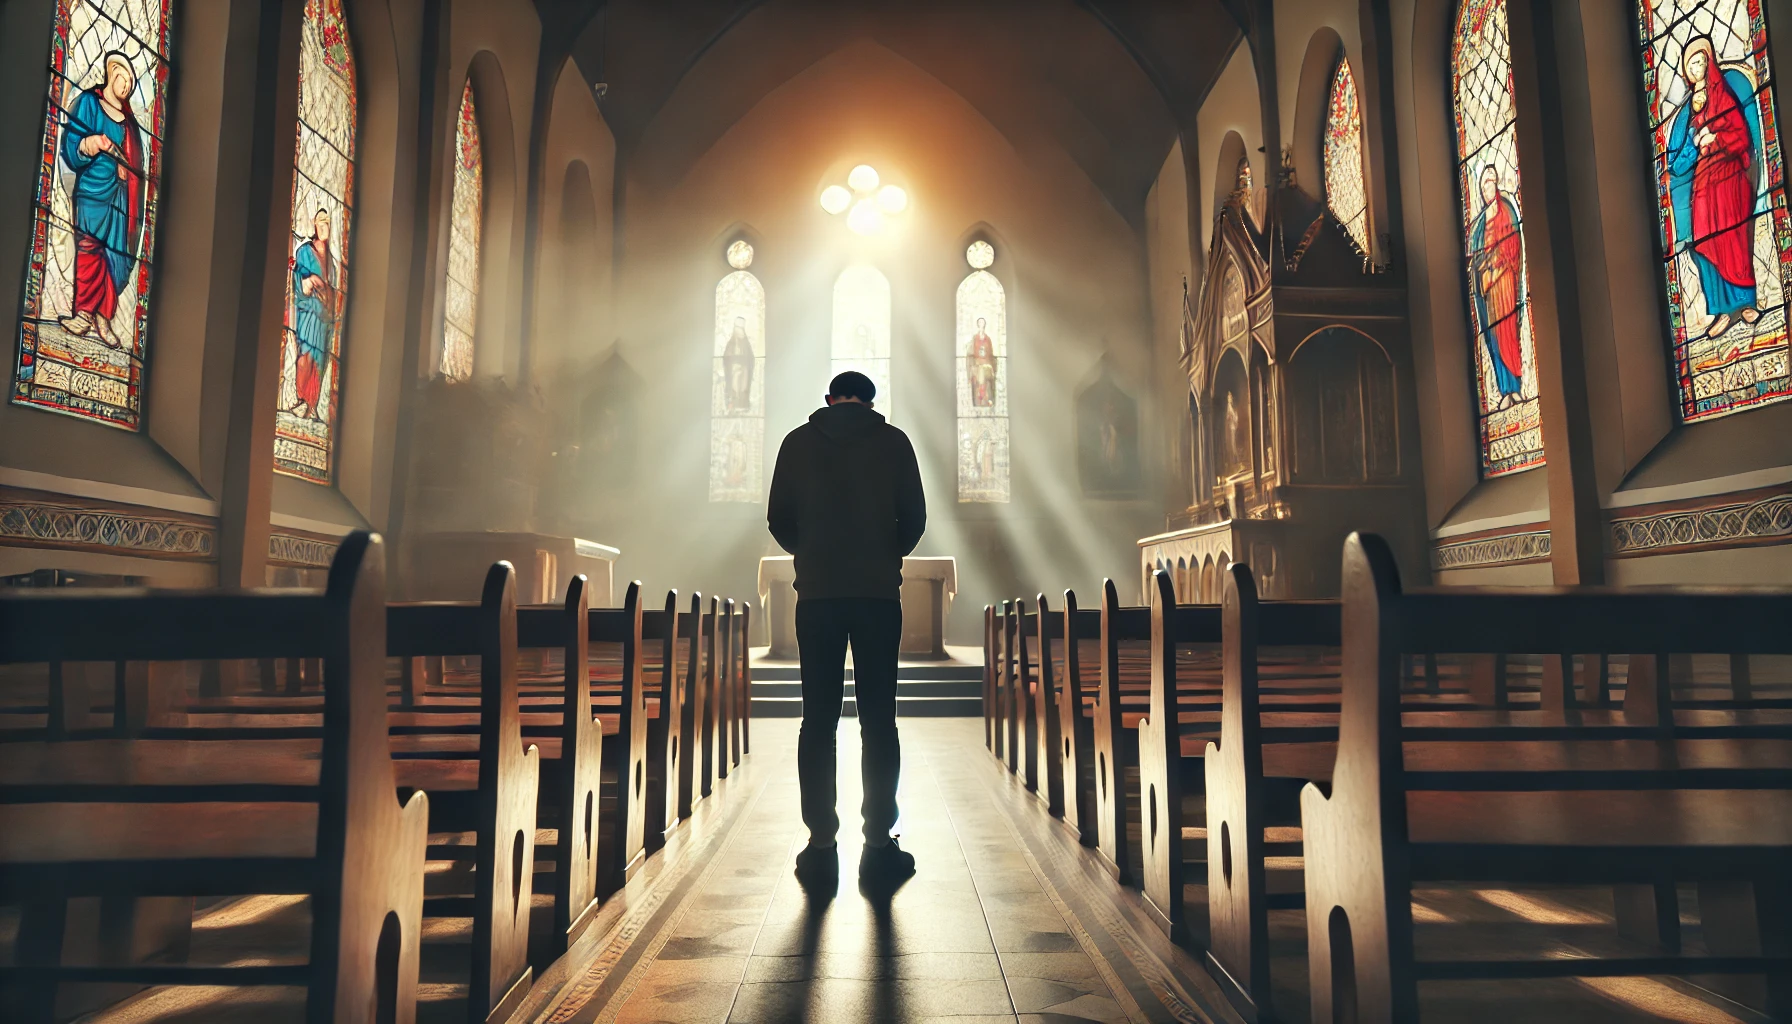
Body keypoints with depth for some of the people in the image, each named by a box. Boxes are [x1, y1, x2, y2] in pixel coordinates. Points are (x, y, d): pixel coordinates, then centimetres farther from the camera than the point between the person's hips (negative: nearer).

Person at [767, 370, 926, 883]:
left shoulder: (798, 441, 7)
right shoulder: (893, 441, 5)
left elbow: (779, 519, 5)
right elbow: (914, 518, 3)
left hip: (817, 595, 1)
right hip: (878, 593, 0)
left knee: (818, 721, 4)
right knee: (878, 721, 3)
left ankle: (821, 845, 7)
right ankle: (879, 845, 6)